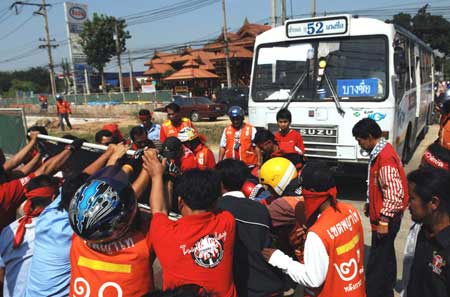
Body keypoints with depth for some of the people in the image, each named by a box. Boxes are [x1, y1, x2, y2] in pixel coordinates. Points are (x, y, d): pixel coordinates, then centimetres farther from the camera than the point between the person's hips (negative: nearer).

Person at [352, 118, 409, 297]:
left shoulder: (385, 156, -24)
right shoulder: (380, 152, 7)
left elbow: (394, 193, -27)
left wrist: (384, 220, -23)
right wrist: (371, 204, 20)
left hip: (385, 218, -10)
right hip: (383, 215, 11)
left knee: (377, 261, -2)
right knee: (386, 255, 23)